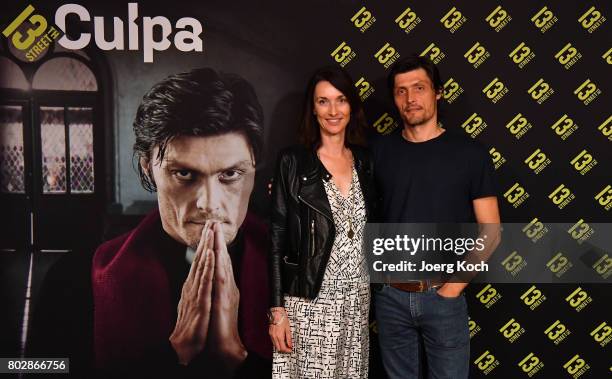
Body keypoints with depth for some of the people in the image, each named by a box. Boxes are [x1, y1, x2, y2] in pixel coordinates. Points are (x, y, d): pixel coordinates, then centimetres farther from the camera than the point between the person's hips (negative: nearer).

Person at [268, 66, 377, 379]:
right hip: (309, 302, -4)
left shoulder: (364, 161, 6)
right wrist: (277, 309, -11)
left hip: (357, 301, 4)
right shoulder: (293, 161, -7)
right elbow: (276, 238, -8)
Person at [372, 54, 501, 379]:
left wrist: (456, 284, -9)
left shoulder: (470, 153, -4)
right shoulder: (379, 151, 2)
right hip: (390, 294, 2)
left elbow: (490, 232, -3)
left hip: (442, 295, -2)